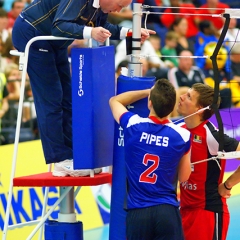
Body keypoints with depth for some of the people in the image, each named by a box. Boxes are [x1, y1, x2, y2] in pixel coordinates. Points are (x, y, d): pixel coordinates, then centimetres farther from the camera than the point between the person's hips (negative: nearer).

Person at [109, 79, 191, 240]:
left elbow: (114, 100, 17)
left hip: (138, 212, 0)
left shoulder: (133, 125, -6)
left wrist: (149, 92, 23)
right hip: (167, 211, 0)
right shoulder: (182, 136, -5)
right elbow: (183, 177, 10)